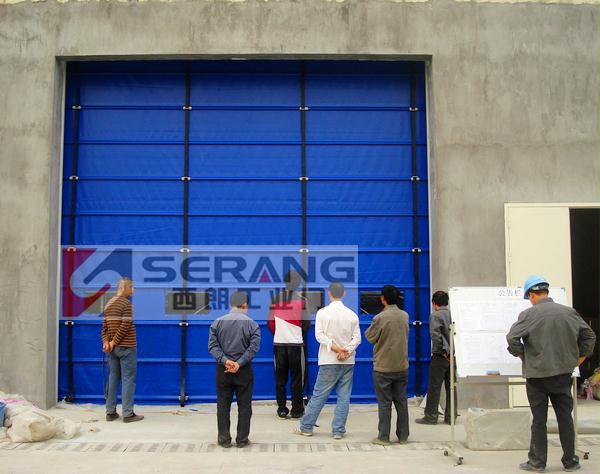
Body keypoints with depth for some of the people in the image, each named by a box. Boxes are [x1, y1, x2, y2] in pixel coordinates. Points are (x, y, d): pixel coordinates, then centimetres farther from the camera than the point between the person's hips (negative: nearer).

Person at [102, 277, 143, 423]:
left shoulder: (108, 304, 13)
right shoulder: (126, 304, -12)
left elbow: (104, 327, 10)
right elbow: (125, 327, -19)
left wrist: (106, 341, -1)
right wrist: (114, 342, -12)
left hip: (113, 348, 8)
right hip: (126, 347, -8)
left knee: (113, 378, 10)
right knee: (128, 379, -3)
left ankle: (110, 412, 13)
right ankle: (128, 413, -3)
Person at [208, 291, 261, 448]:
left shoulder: (218, 322, 1)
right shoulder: (252, 324, -5)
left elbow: (212, 345, -6)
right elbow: (253, 348, -12)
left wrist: (225, 361, -13)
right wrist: (239, 363, -13)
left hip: (223, 369, 2)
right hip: (244, 370, -1)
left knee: (223, 405, 10)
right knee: (244, 405, 8)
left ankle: (224, 439, 14)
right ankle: (242, 440, 11)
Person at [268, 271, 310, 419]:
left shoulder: (275, 298, 2)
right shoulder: (301, 299, -6)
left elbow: (270, 322, 6)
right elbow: (306, 322, -3)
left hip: (278, 343, 3)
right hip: (296, 343, -2)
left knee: (280, 377, 9)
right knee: (296, 378, 5)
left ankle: (282, 409, 11)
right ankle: (296, 410, 6)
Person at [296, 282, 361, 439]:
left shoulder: (322, 312, -4)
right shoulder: (352, 314, 3)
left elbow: (319, 335, -11)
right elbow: (357, 338, -3)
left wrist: (335, 348, -15)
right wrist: (346, 351, -11)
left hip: (329, 361, -2)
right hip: (348, 362, 2)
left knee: (319, 395, 5)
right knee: (344, 397, 6)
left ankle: (306, 427, 12)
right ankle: (338, 431, 7)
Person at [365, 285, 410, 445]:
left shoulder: (380, 318, -16)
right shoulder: (405, 316, 2)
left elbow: (370, 337, -4)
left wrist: (370, 329, 14)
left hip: (383, 367, -5)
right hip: (402, 366, 5)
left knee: (384, 403, 2)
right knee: (401, 401, 11)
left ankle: (383, 437, 6)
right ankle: (403, 435, 17)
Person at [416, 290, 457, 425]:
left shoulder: (435, 315, -9)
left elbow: (436, 334, -21)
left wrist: (444, 351, -14)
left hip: (440, 356, -5)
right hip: (454, 355, 5)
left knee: (434, 387, 3)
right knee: (451, 386, 11)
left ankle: (431, 416, 8)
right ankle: (451, 416, 14)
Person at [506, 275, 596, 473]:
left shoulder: (528, 315, -11)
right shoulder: (569, 312, 2)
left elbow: (512, 338, -18)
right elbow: (589, 336, 8)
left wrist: (521, 355, -1)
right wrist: (581, 357, 17)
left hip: (537, 374, -3)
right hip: (563, 373, 3)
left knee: (539, 419, 4)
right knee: (565, 417, 12)